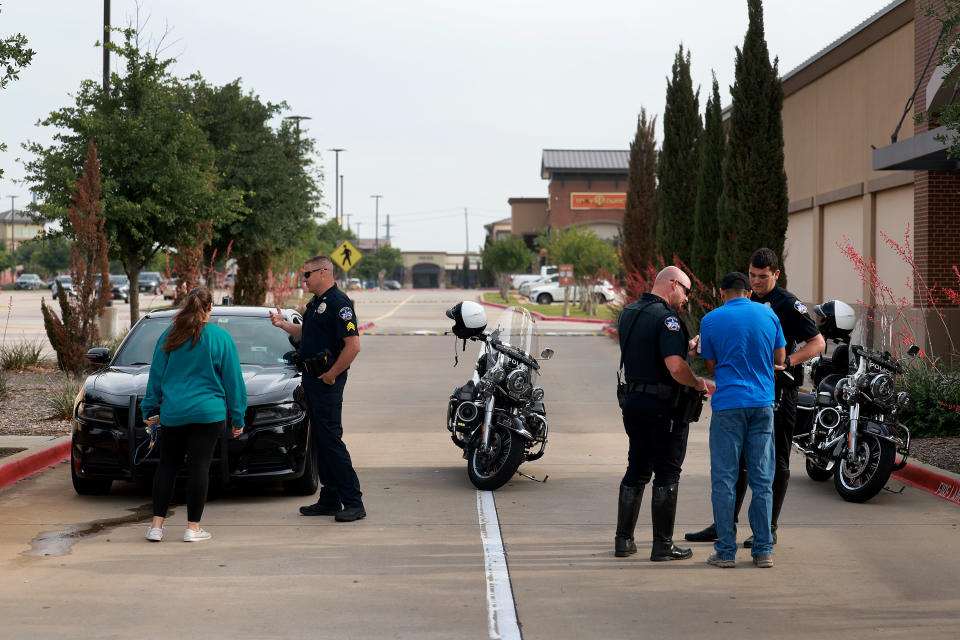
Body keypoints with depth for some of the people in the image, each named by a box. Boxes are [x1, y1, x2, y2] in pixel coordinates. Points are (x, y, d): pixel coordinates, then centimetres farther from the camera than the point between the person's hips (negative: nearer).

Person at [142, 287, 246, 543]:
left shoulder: (169, 336, 4)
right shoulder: (221, 337, -2)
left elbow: (156, 375, 9)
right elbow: (232, 379, 1)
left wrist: (150, 409, 17)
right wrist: (238, 416, 7)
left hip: (172, 413, 3)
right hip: (208, 412, -3)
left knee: (167, 465, 11)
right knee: (199, 466, 0)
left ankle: (156, 525, 8)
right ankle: (193, 528, 2)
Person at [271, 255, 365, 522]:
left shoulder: (339, 303, -16)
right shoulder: (316, 303, 16)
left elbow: (353, 345, -22)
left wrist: (331, 375, -17)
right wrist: (283, 325, 15)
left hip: (327, 381, -10)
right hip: (312, 379, 10)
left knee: (330, 437, -10)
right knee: (319, 439, 11)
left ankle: (353, 502, -7)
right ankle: (329, 500, 18)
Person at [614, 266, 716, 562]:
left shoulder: (629, 313, 10)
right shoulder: (666, 318, -17)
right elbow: (675, 368, -27)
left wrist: (687, 348, 17)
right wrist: (700, 384, -11)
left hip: (633, 401, 8)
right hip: (664, 405, -8)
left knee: (636, 471, 15)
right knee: (667, 475, 1)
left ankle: (623, 540, 17)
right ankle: (662, 545, 4)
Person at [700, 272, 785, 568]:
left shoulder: (711, 320, 0)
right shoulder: (768, 314, 6)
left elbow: (711, 365, 8)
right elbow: (780, 358, 14)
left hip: (728, 404, -2)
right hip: (763, 403, 3)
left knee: (724, 480, 2)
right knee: (762, 481, 7)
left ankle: (726, 551, 2)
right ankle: (763, 550, 8)